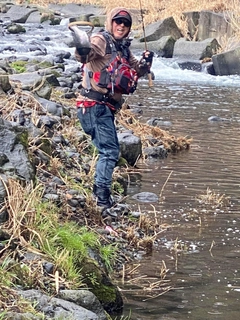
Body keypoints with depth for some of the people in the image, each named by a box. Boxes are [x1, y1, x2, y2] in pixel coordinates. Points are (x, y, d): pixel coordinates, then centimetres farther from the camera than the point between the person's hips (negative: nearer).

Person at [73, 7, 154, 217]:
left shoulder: (124, 50, 17)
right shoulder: (101, 41, -9)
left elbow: (136, 71, 29)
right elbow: (88, 52, -30)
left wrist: (145, 62, 7)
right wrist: (82, 50, -54)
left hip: (106, 107, 10)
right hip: (94, 105, -10)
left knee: (110, 151, 20)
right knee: (110, 151, -16)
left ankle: (99, 191, 33)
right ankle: (102, 198, -18)